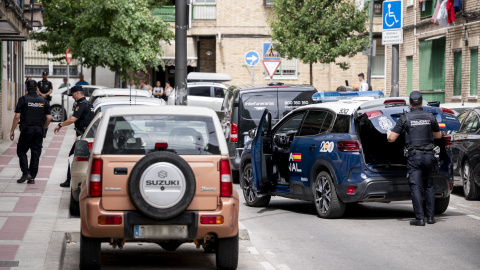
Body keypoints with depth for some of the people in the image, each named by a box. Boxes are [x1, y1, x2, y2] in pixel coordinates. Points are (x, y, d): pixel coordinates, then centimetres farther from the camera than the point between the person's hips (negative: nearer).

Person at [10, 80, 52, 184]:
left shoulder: (23, 99, -5)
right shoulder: (43, 100, 6)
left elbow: (17, 116, -8)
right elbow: (49, 118, 4)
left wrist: (12, 130, -1)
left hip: (27, 130, -3)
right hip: (39, 130, 3)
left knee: (21, 151, 9)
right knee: (35, 154, 7)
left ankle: (26, 173, -5)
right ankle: (32, 177, 6)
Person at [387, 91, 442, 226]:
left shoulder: (405, 118, -4)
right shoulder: (430, 117, 4)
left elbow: (392, 138, -3)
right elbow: (438, 135, 18)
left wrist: (388, 133, 20)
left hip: (414, 156, -3)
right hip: (429, 155, 3)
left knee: (415, 187, -2)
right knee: (429, 186, 15)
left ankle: (420, 218, -7)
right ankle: (430, 216, 15)